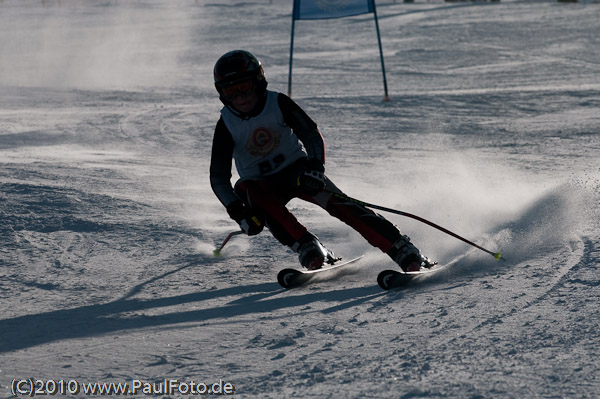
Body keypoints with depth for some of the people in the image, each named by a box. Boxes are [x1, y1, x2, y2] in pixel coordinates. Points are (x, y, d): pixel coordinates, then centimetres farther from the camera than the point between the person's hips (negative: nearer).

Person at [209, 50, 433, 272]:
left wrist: (314, 166, -39)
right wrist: (237, 211, -29)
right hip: (260, 184, 1)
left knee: (337, 203, -22)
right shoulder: (227, 126, -15)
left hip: (297, 169, -1)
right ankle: (308, 249, -36)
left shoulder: (278, 103, -16)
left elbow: (311, 134, -19)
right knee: (247, 190, -34)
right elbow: (218, 177, -14)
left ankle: (403, 251, -24)